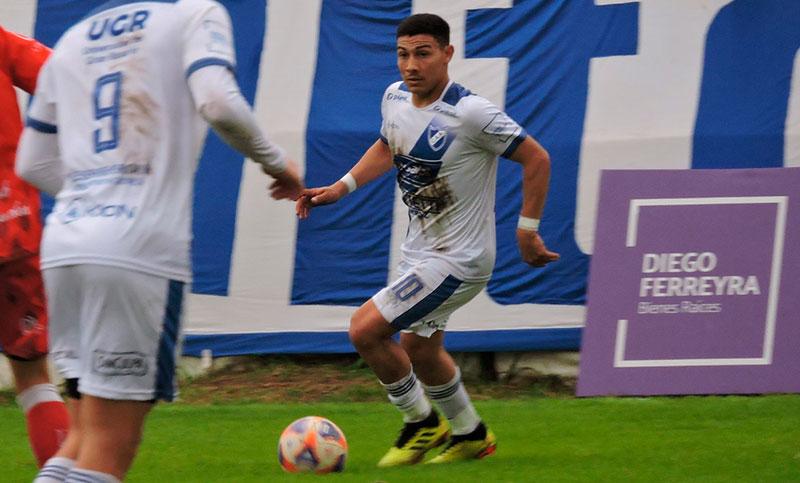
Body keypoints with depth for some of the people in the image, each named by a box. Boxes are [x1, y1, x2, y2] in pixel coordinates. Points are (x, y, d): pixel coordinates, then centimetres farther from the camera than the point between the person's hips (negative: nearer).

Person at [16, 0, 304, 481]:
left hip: (64, 243, 6)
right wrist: (275, 161, 1)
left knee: (89, 434, 15)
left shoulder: (71, 41, 21)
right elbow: (218, 102, -15)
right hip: (140, 251, -6)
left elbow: (33, 163, 22)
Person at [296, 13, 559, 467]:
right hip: (420, 252, 8)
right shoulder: (396, 98, -2)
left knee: (365, 329, -14)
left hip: (459, 260, -8)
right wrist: (340, 188, 10)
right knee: (420, 349, 21)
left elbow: (536, 159, -17)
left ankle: (421, 422, 7)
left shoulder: (470, 113, -25)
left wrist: (528, 231, -14)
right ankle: (472, 435, 42)